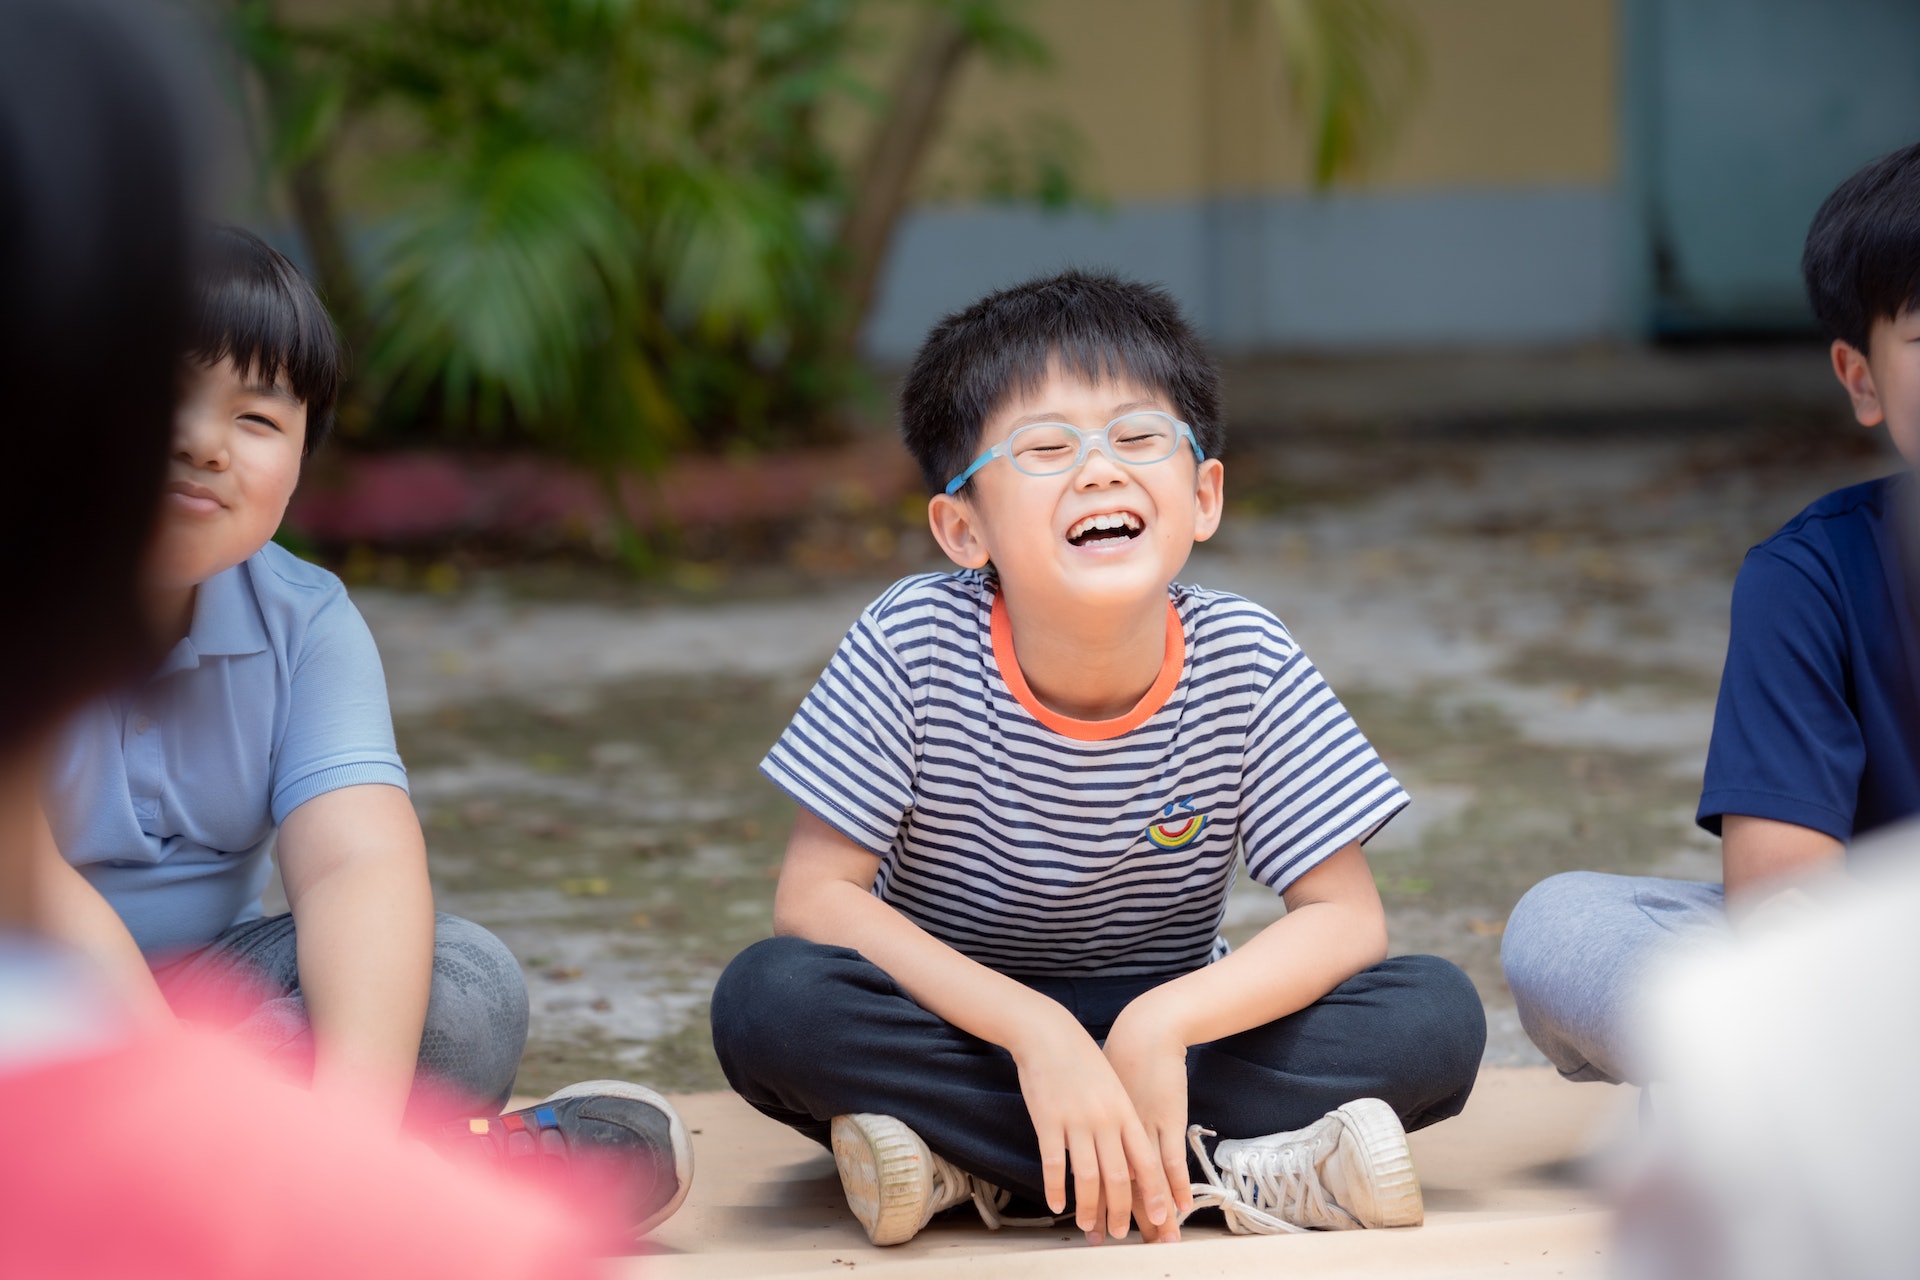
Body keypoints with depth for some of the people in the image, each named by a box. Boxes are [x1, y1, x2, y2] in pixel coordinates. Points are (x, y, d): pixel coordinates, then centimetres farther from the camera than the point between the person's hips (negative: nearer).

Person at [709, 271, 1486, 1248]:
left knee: (1438, 1017, -22)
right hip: (962, 1018, -1)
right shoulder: (914, 644, -18)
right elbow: (815, 894, -19)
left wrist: (1161, 1023, -32)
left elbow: (1345, 918, -15)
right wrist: (1036, 1030, -31)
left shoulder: (1242, 663, -15)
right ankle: (1219, 1166, -28)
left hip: (1160, 1028, 1)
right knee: (767, 1000, -31)